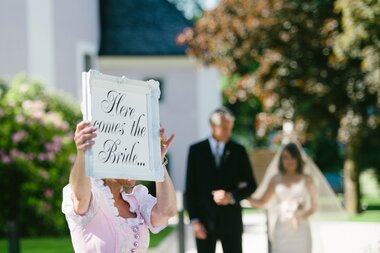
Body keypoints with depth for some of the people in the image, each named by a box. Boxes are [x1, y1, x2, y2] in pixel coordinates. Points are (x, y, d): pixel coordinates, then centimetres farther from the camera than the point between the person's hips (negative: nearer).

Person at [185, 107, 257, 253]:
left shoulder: (238, 151, 4)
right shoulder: (196, 150, 1)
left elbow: (250, 185, 7)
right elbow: (190, 188, 1)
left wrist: (231, 196, -12)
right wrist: (194, 219, -6)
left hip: (231, 220, 1)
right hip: (205, 220, -1)